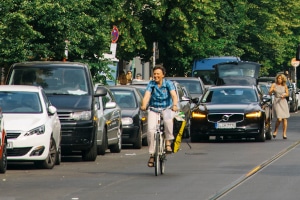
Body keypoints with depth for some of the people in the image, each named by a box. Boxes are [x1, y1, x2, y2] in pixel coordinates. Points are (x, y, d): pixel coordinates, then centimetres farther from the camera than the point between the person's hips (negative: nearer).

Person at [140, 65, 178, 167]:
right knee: (151, 130, -18)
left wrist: (174, 105, -41)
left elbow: (174, 95, -20)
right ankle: (152, 155, -7)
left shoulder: (168, 84, -6)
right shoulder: (151, 84, -3)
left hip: (167, 108, -1)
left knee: (168, 120, -36)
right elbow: (147, 95, -17)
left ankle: (168, 142, -21)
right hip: (154, 109, 1)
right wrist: (144, 105, -38)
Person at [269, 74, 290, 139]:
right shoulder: (274, 85, -1)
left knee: (284, 119, -2)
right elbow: (269, 93, -7)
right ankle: (275, 131, 11)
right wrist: (272, 91, -28)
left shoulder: (284, 86, 6)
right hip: (277, 102, -3)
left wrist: (284, 95, -9)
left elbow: (287, 94, 13)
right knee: (279, 119, -15)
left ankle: (284, 134, 7)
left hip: (283, 102, 3)